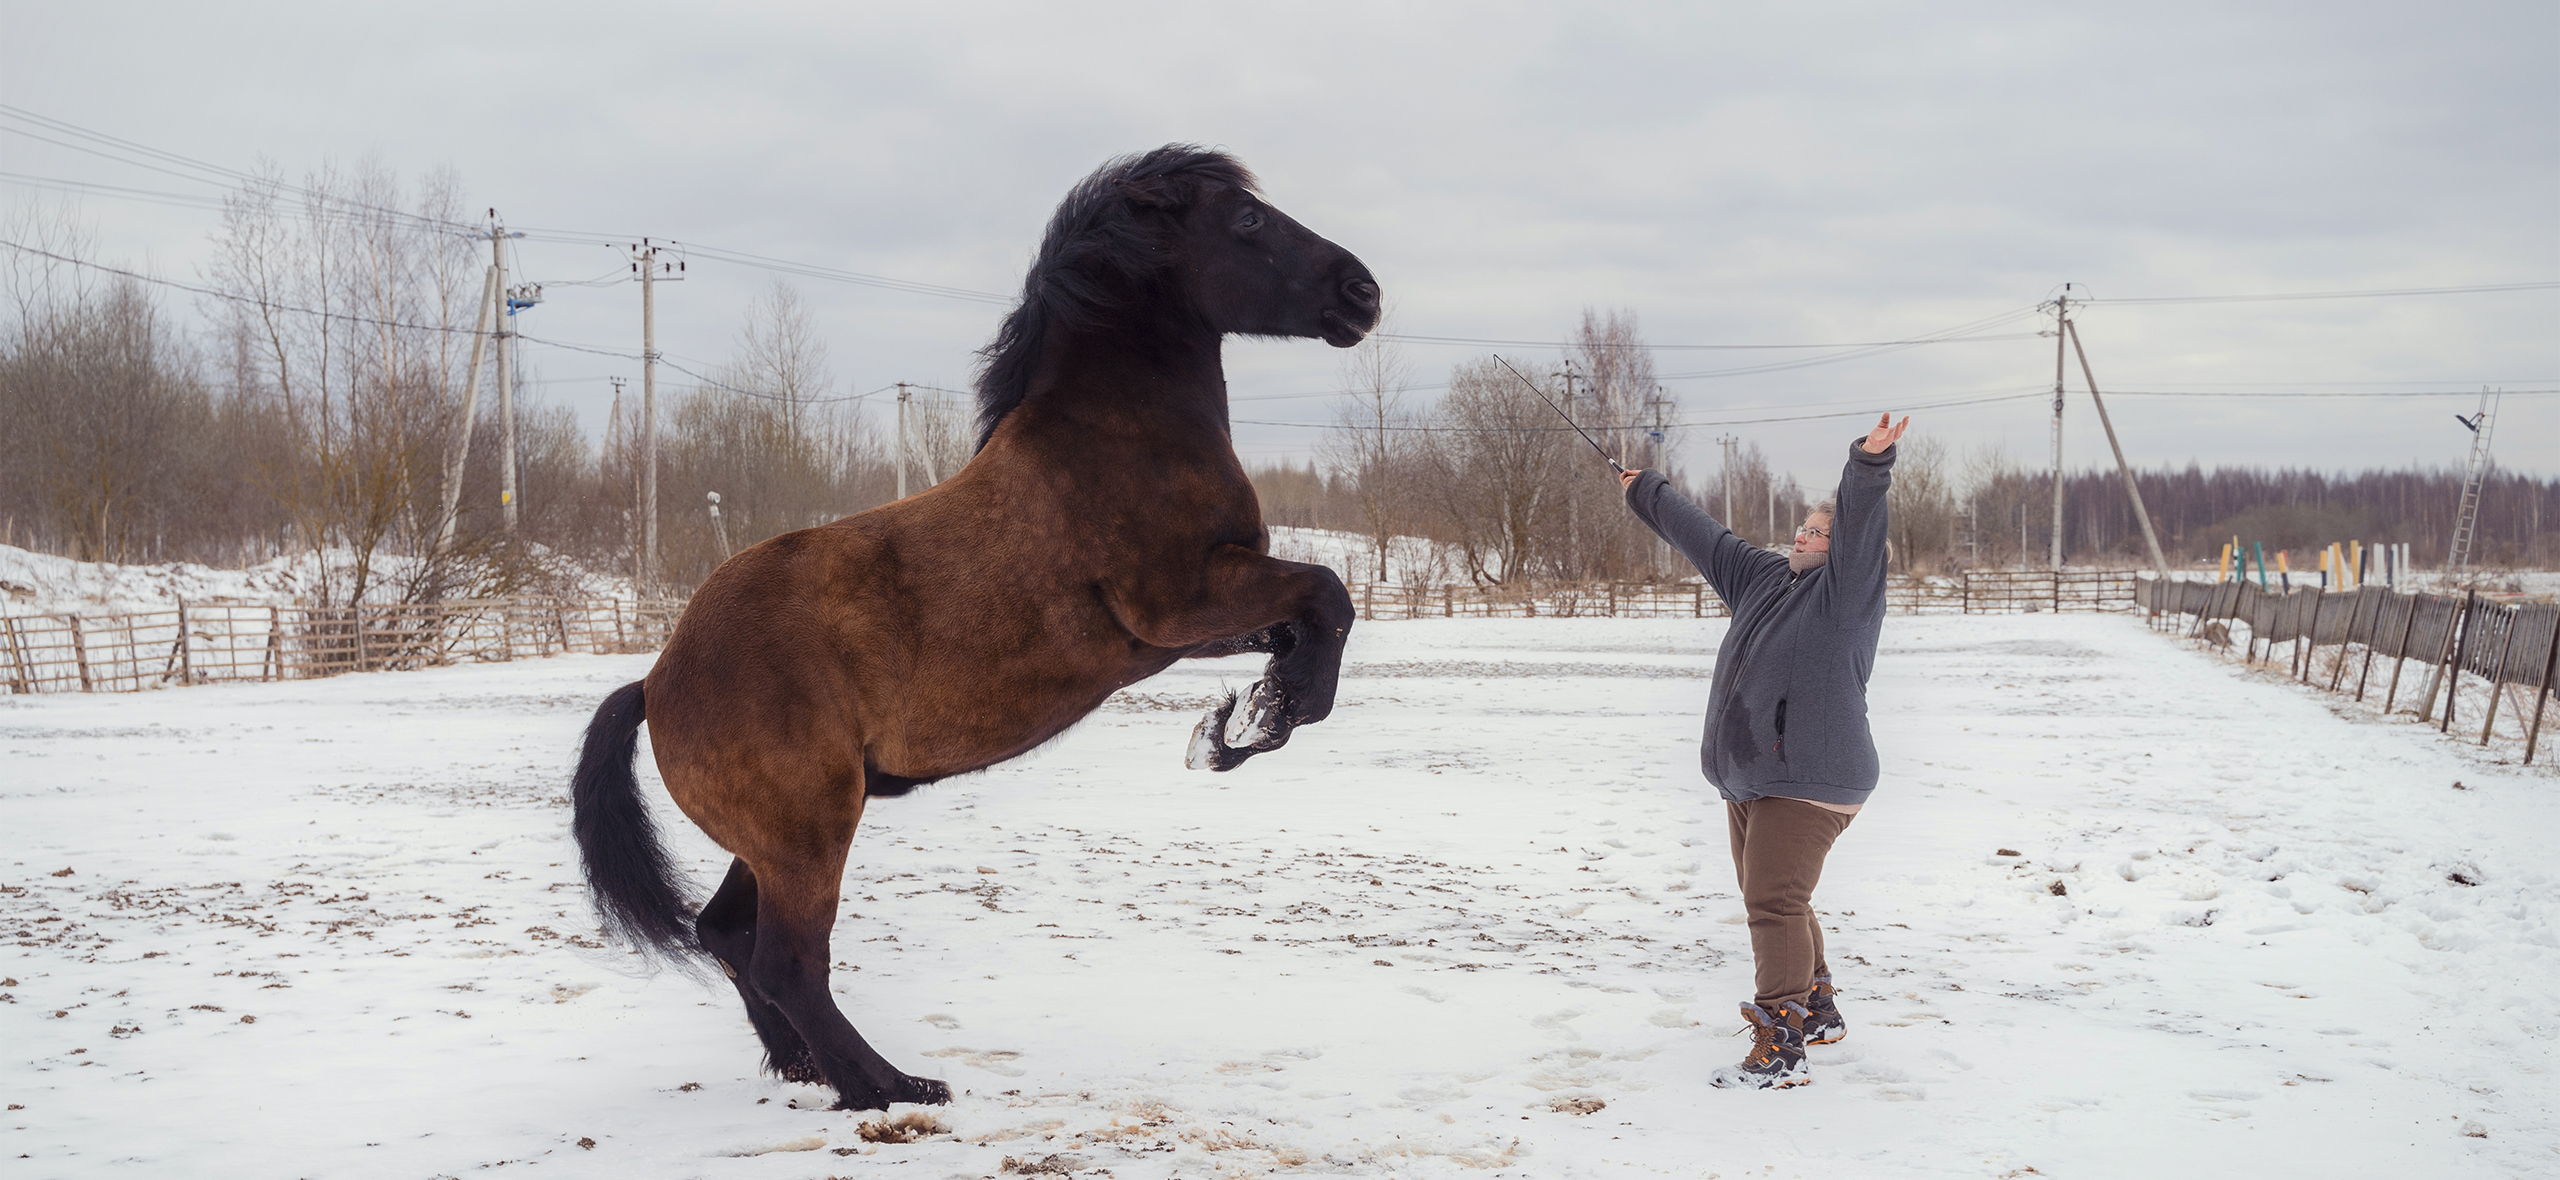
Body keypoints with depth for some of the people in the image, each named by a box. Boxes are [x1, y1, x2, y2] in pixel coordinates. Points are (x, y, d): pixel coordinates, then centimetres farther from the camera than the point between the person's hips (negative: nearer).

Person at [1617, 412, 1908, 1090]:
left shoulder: (1845, 590, -5)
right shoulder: (1762, 578, 17)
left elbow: (1860, 528, -22)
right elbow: (1704, 538, 28)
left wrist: (1869, 464, -39)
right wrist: (1648, 495, 37)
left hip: (1811, 779, -9)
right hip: (1749, 779, 9)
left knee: (1775, 904, -14)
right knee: (1772, 905, 17)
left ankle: (1779, 1052, -14)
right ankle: (1819, 1013, 33)